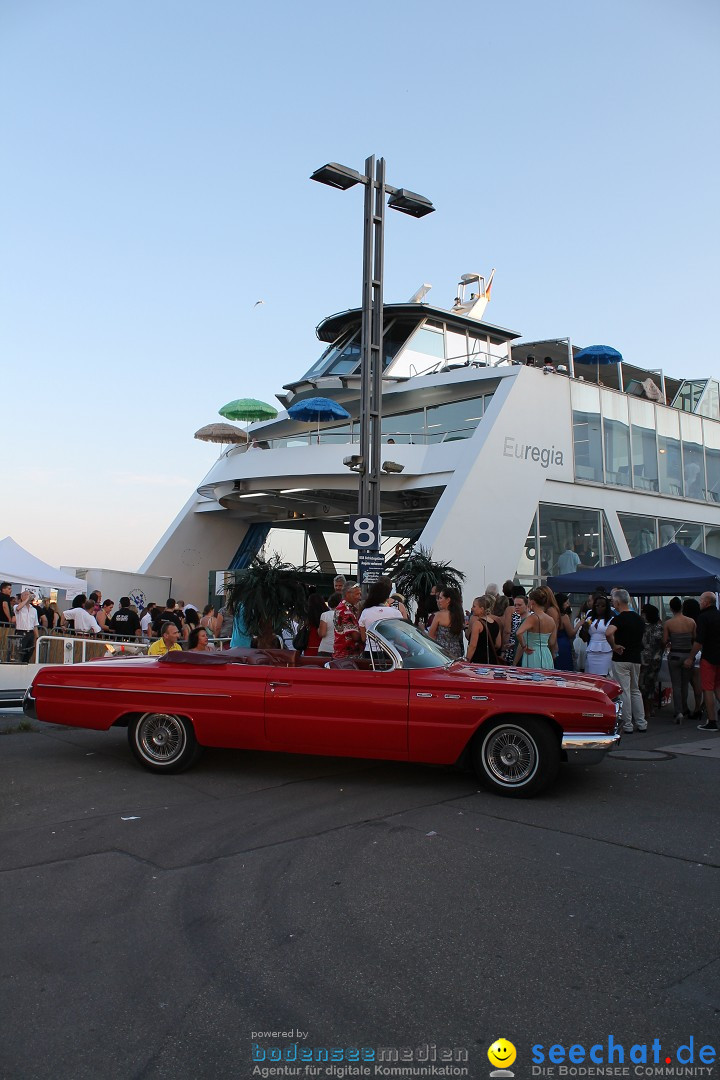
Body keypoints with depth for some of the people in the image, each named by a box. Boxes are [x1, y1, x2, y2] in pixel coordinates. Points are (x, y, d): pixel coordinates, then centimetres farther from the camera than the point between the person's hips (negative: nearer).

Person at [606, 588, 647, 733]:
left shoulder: (619, 618, -16)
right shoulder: (639, 618, 8)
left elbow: (608, 633, -34)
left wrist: (614, 646, -20)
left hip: (621, 659, -7)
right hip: (636, 658, 7)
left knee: (624, 692, -1)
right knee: (635, 690, 17)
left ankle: (627, 725, 4)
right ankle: (641, 723, 16)